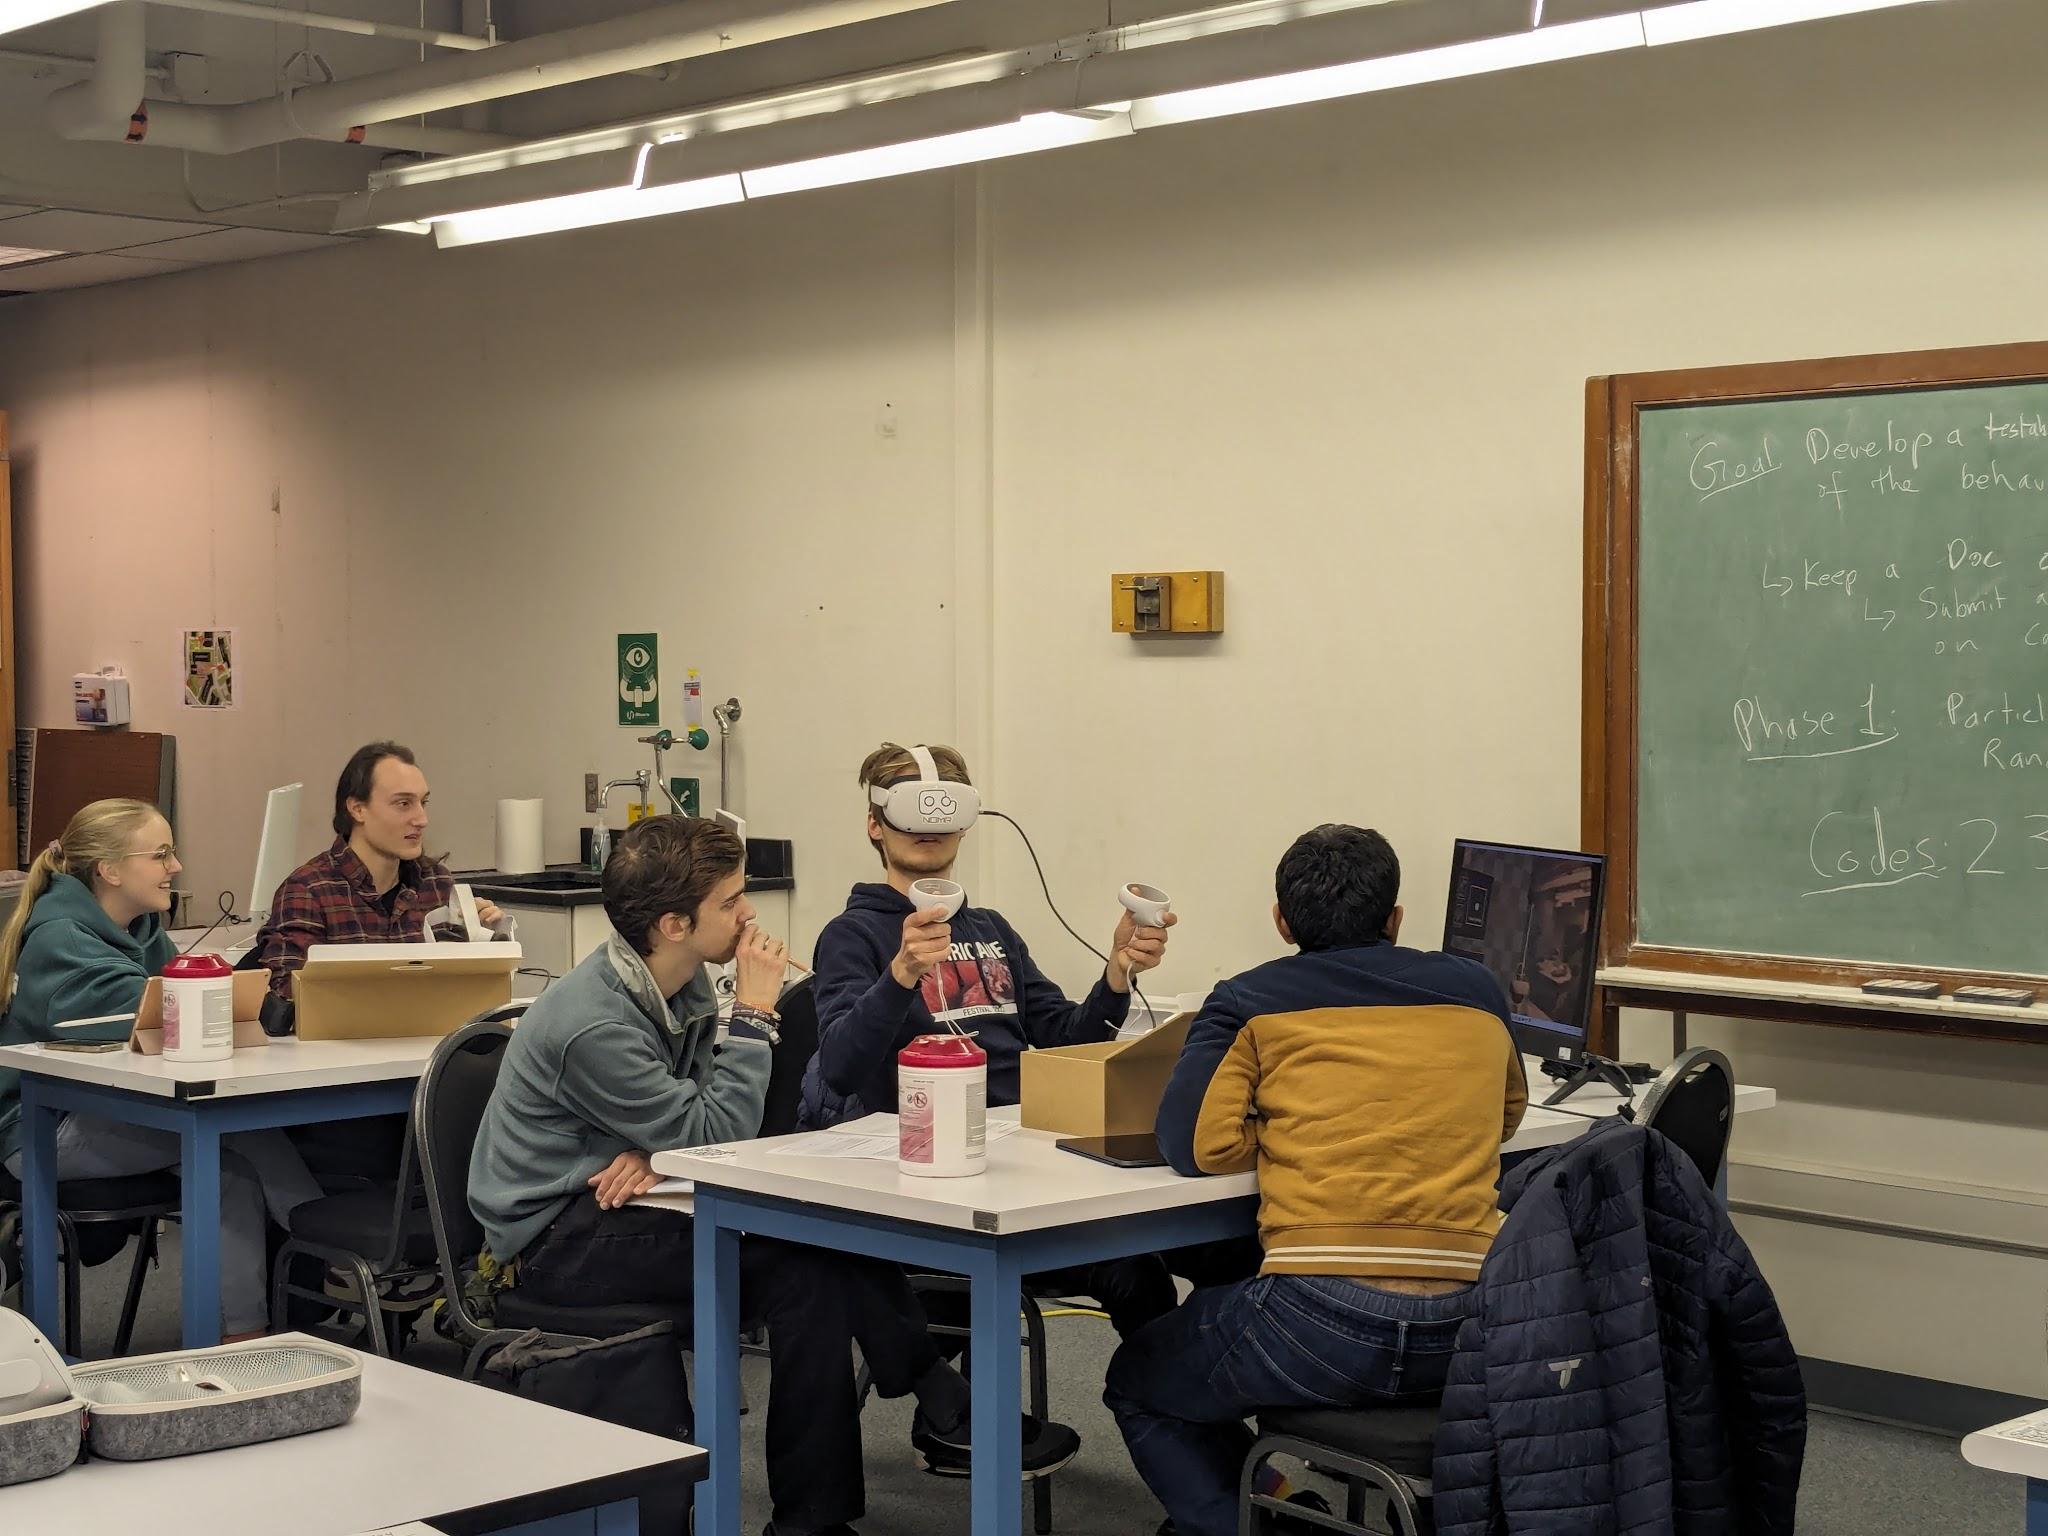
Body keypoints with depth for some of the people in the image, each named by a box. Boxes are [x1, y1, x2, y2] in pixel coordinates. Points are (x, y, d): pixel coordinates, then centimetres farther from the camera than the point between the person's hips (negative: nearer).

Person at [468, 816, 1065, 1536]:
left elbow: (694, 1116, 9)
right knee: (805, 1268, -26)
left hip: (612, 1199, 8)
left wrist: (659, 1151, -14)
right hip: (554, 1237, -8)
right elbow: (717, 1134, -23)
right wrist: (755, 1012, -20)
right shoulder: (593, 1027, -26)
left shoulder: (684, 984, 2)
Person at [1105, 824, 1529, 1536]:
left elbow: (1195, 1144, -5)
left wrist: (1290, 1122, 13)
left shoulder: (1252, 1001, 4)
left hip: (1325, 1317, -4)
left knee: (1137, 1383, 23)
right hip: (1466, 1329, 5)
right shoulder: (1476, 990, 13)